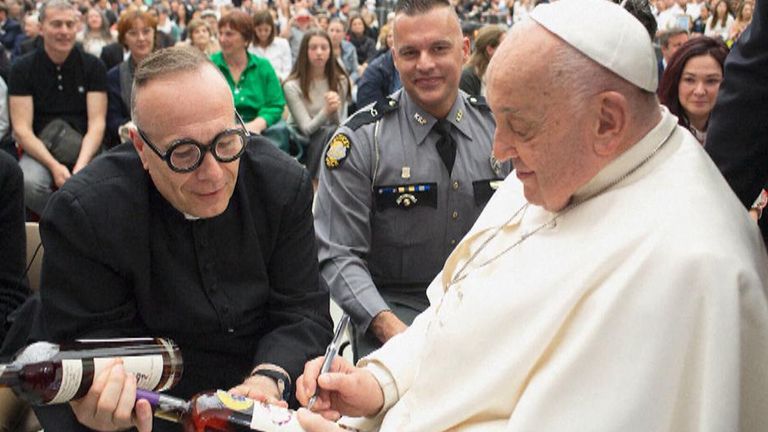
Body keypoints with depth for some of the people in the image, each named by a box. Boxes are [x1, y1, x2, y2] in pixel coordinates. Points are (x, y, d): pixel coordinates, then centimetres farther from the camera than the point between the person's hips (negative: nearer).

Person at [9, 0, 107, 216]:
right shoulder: (23, 68, 2)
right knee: (28, 183, -34)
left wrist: (81, 165, -21)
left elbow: (97, 123, -2)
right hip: (40, 151, 0)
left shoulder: (93, 66, 4)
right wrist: (54, 166, -21)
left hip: (85, 150, 0)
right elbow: (22, 129, -5)